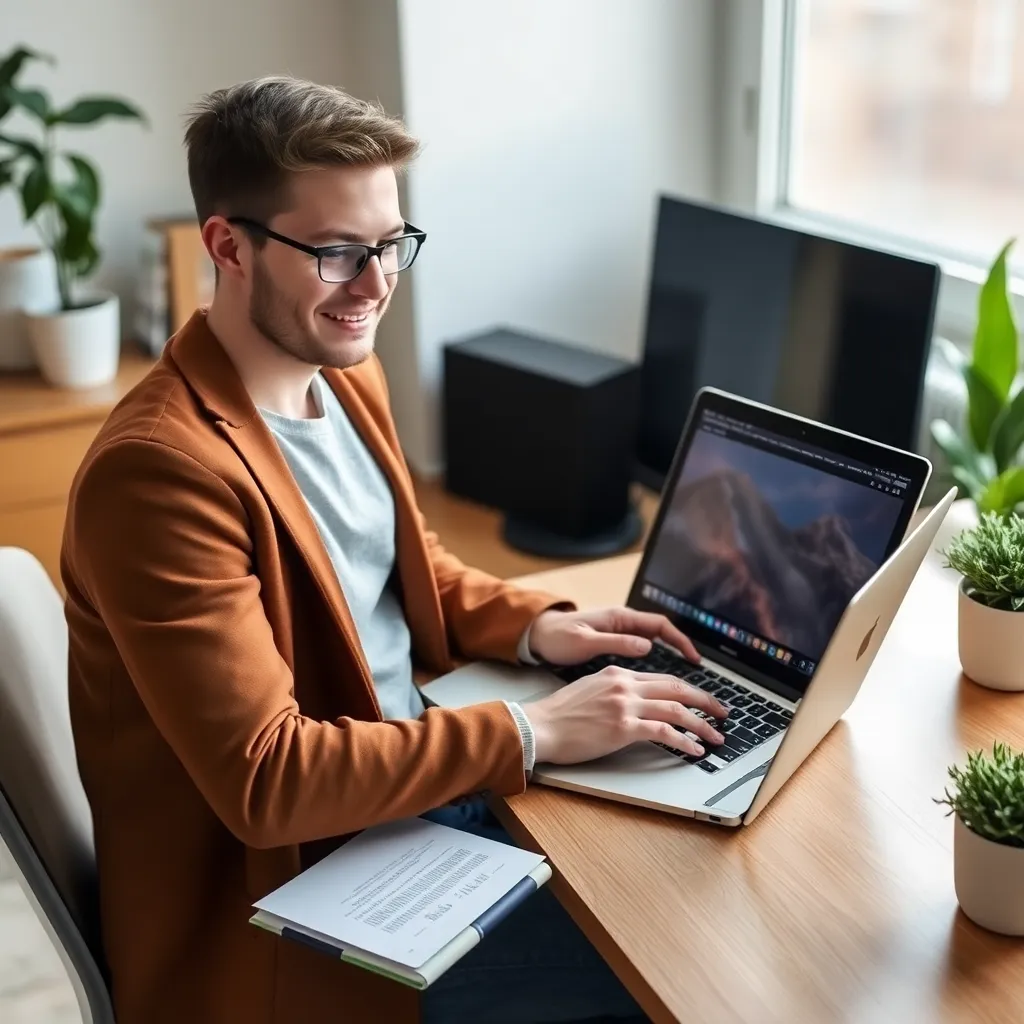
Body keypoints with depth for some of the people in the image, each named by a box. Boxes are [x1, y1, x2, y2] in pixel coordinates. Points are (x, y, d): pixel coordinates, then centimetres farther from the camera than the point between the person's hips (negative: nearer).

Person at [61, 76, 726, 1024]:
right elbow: (265, 782, -28)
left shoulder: (345, 373, 1)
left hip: (417, 779, 8)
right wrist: (531, 731, -26)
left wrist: (535, 626, -3)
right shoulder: (160, 469, -27)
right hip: (286, 885, -8)